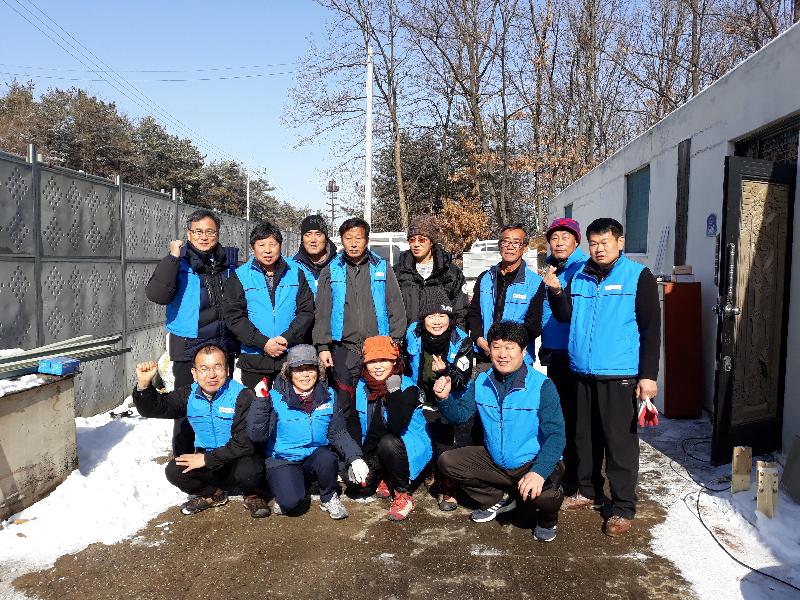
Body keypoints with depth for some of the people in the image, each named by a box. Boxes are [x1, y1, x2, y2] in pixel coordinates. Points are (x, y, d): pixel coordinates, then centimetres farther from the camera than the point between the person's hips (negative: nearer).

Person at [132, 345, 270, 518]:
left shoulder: (242, 396, -20)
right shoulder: (189, 395, -2)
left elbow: (245, 443, -24)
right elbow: (154, 408, -5)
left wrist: (208, 458, -22)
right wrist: (144, 385, -25)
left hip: (239, 460, -5)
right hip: (207, 462, 5)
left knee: (249, 470, -36)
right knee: (174, 471, -17)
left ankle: (253, 495, 3)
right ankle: (212, 494, 13)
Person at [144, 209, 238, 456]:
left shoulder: (229, 262, 5)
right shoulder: (179, 262, -6)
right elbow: (157, 295, -23)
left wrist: (237, 341, 11)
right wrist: (173, 258, -26)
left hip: (223, 346, 4)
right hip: (188, 348, -4)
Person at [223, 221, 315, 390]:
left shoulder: (295, 273, 7)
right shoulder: (240, 276, 2)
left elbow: (307, 311, 2)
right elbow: (234, 316, -5)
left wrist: (287, 338, -13)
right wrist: (263, 343, -14)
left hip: (292, 357, 1)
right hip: (254, 359, -1)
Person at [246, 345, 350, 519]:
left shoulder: (328, 396, -1)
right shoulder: (275, 398, -12)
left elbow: (339, 433, 4)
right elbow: (257, 435, -19)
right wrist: (260, 401, -29)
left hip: (315, 457, 3)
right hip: (283, 460, -3)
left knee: (327, 459, -31)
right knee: (292, 503, -27)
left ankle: (329, 498, 0)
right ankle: (284, 493, 10)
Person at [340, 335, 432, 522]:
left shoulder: (408, 388, -19)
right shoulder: (361, 387, -4)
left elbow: (396, 428, -31)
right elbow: (355, 426, -4)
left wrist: (394, 391, -35)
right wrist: (356, 458, -16)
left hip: (410, 449, -5)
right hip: (371, 450, 5)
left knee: (388, 442, -35)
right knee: (355, 478, -17)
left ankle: (404, 495, -14)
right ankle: (386, 480, 16)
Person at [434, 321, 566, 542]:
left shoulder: (542, 386, -18)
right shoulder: (481, 383, -1)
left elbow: (555, 435, -23)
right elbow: (460, 414, 2)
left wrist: (539, 472, -38)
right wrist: (445, 398, -21)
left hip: (532, 463, -5)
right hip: (495, 461, 5)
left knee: (545, 494, -35)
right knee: (447, 462, -6)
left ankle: (546, 520, 6)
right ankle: (499, 500, 15)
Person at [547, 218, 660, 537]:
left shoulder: (639, 276, -4)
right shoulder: (580, 277, 10)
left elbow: (651, 329, -7)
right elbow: (565, 316, 10)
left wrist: (648, 375, -12)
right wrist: (556, 292, -10)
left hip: (620, 376, -5)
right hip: (583, 373, 5)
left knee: (620, 441, 0)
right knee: (585, 437, 16)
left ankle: (623, 507, 12)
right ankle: (588, 490, 33)